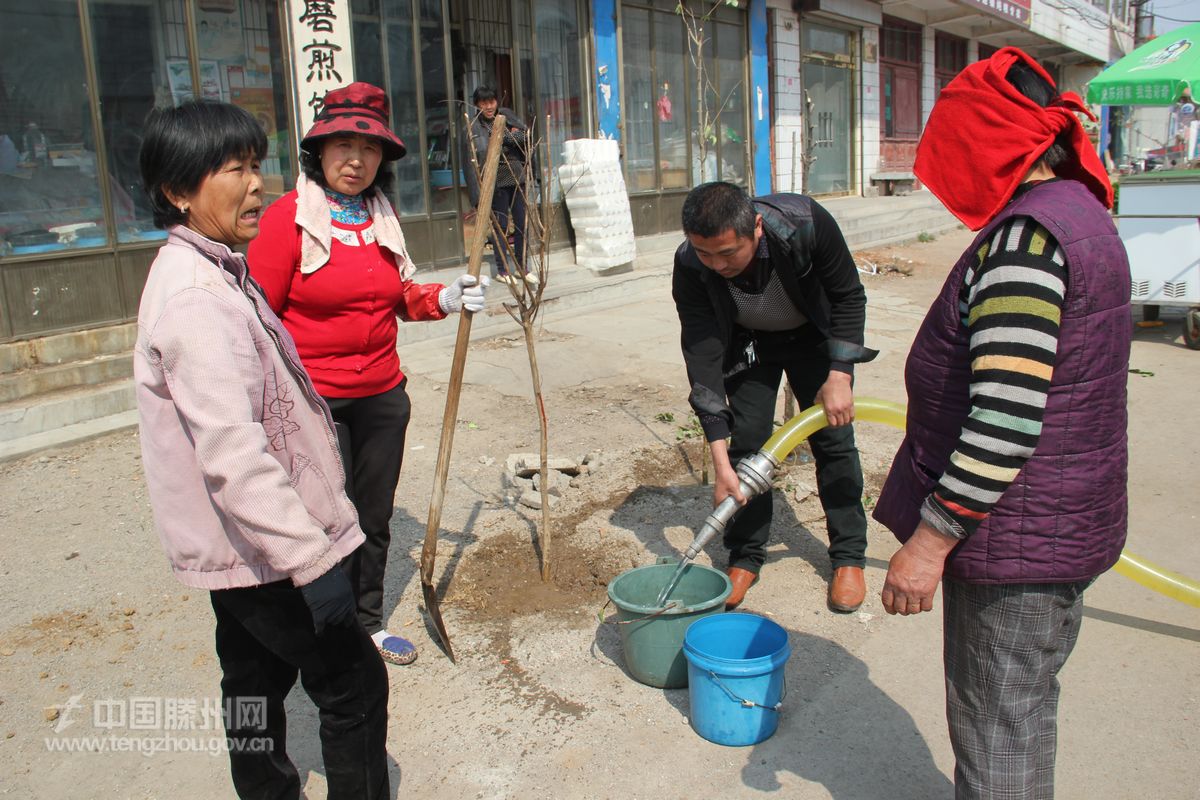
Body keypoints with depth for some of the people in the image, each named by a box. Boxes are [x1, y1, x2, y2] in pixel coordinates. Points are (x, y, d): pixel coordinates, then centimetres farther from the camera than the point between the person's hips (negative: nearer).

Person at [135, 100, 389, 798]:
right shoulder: (198, 297, -24)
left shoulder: (206, 272, 9)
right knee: (355, 682, 3)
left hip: (238, 545, 10)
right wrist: (312, 558, -30)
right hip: (262, 542, -10)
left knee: (257, 679, 23)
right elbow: (233, 454, -31)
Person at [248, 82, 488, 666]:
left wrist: (446, 299, 1)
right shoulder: (288, 217, -10)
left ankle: (368, 622, 36)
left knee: (375, 517, 16)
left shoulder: (382, 217, 8)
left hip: (383, 394, 6)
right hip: (314, 399, -6)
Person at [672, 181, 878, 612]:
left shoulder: (805, 223, -37)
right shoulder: (690, 267, -33)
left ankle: (849, 557, 14)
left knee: (833, 439, -2)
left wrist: (839, 374, -27)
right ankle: (745, 558, 12)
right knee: (746, 442, -4)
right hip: (748, 343, 1)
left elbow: (849, 296, -20)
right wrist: (720, 463, -34)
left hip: (814, 334, 0)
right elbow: (702, 355, -31)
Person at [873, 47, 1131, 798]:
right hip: (1063, 524, 10)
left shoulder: (1024, 234, -23)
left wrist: (931, 538, -23)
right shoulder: (1082, 212, 10)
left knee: (996, 730, 6)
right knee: (1025, 708, 25)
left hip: (1013, 533, -10)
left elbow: (1007, 416, -29)